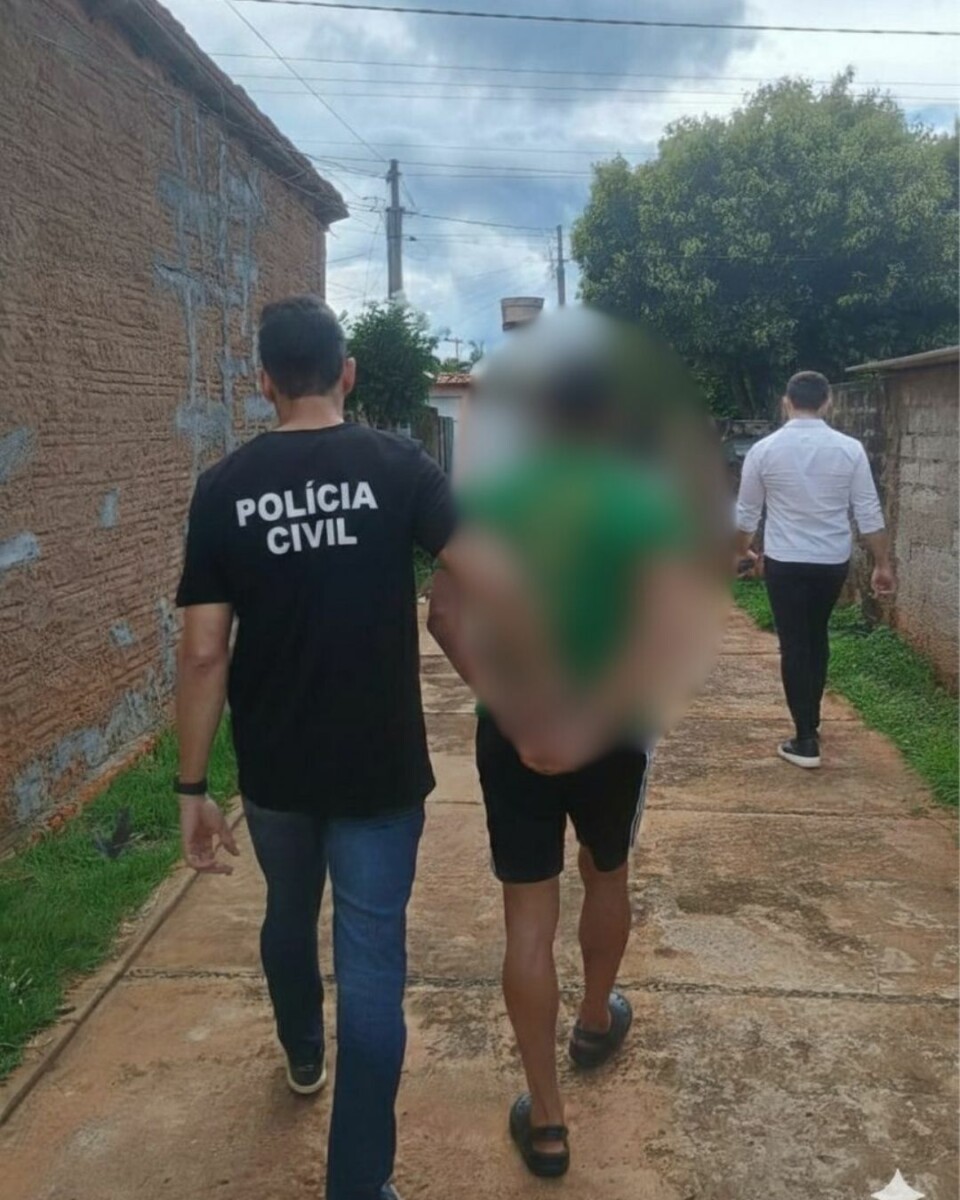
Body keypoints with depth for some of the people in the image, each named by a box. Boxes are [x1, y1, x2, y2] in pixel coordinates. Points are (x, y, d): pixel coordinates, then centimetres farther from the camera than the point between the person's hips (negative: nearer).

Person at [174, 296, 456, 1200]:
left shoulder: (225, 488, -6)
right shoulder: (396, 467, -10)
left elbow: (204, 651, -9)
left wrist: (191, 786, -2)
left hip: (273, 769, 3)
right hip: (379, 768, -2)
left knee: (289, 913, 27)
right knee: (370, 963, 6)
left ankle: (303, 1056, 54)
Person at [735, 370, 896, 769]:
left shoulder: (764, 450, -7)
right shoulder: (849, 449, -5)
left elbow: (747, 512, 3)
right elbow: (869, 513, -4)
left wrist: (742, 551, 20)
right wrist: (883, 564, 5)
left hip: (785, 562, -2)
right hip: (834, 562, 2)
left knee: (794, 646, 3)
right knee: (817, 639, 20)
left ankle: (806, 740, 2)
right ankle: (810, 721, 33)